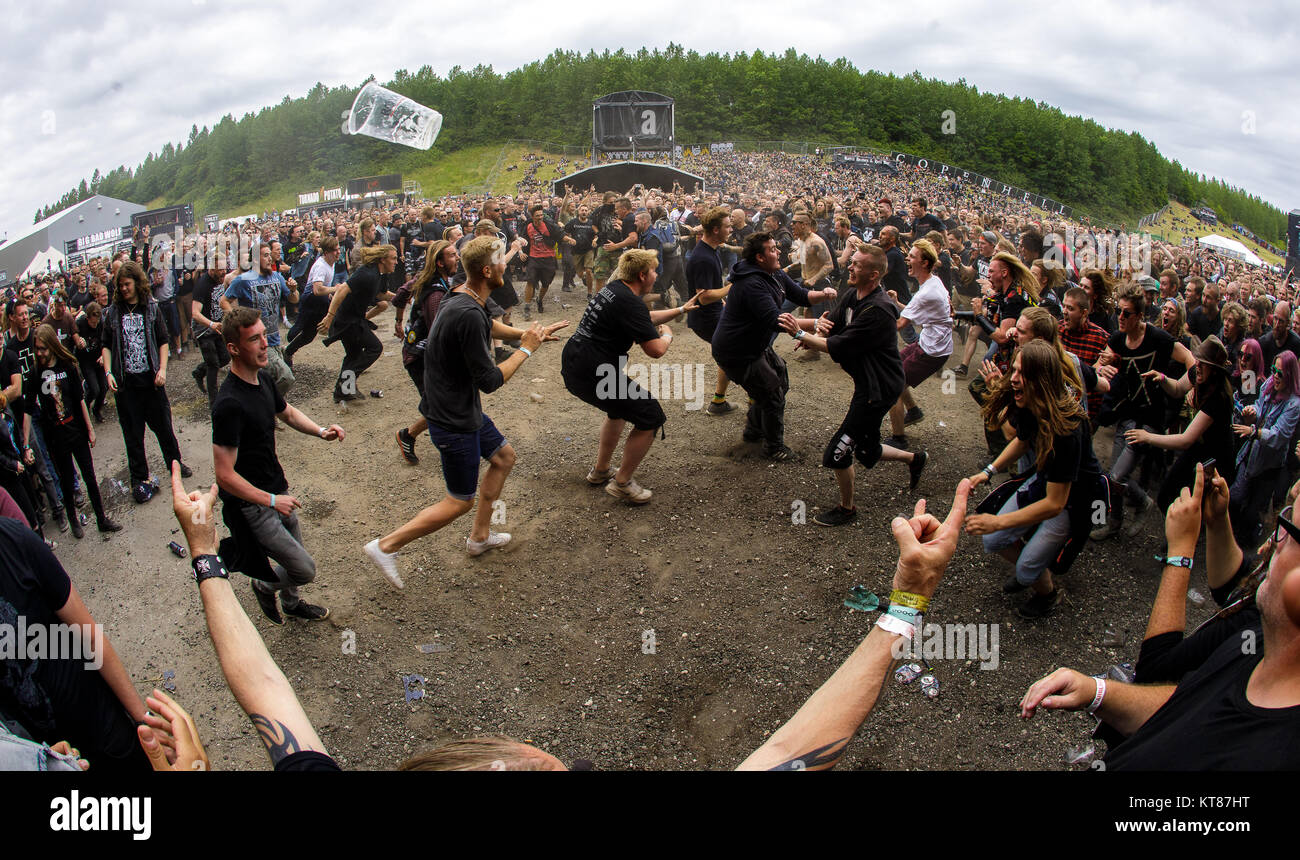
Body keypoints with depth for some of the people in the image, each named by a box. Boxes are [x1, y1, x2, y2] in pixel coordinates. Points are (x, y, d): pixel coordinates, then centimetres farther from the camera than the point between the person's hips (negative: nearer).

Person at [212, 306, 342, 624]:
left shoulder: (264, 378, -1)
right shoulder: (230, 404, -29)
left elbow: (287, 413, 20)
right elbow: (225, 475, -28)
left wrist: (321, 431, 2)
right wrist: (271, 500, -23)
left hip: (276, 490, 9)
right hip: (251, 506, -8)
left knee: (296, 556, 25)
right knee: (304, 569, -2)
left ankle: (291, 603, 52)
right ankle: (264, 586, 28)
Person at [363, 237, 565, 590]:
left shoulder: (463, 297, 1)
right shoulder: (468, 315, -30)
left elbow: (489, 325, 25)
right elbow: (489, 381, -24)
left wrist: (528, 334, 17)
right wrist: (526, 349, -13)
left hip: (461, 408, 10)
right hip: (454, 420, -10)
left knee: (504, 457, 24)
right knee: (460, 501, 4)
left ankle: (479, 536, 36)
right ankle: (386, 546, 11)